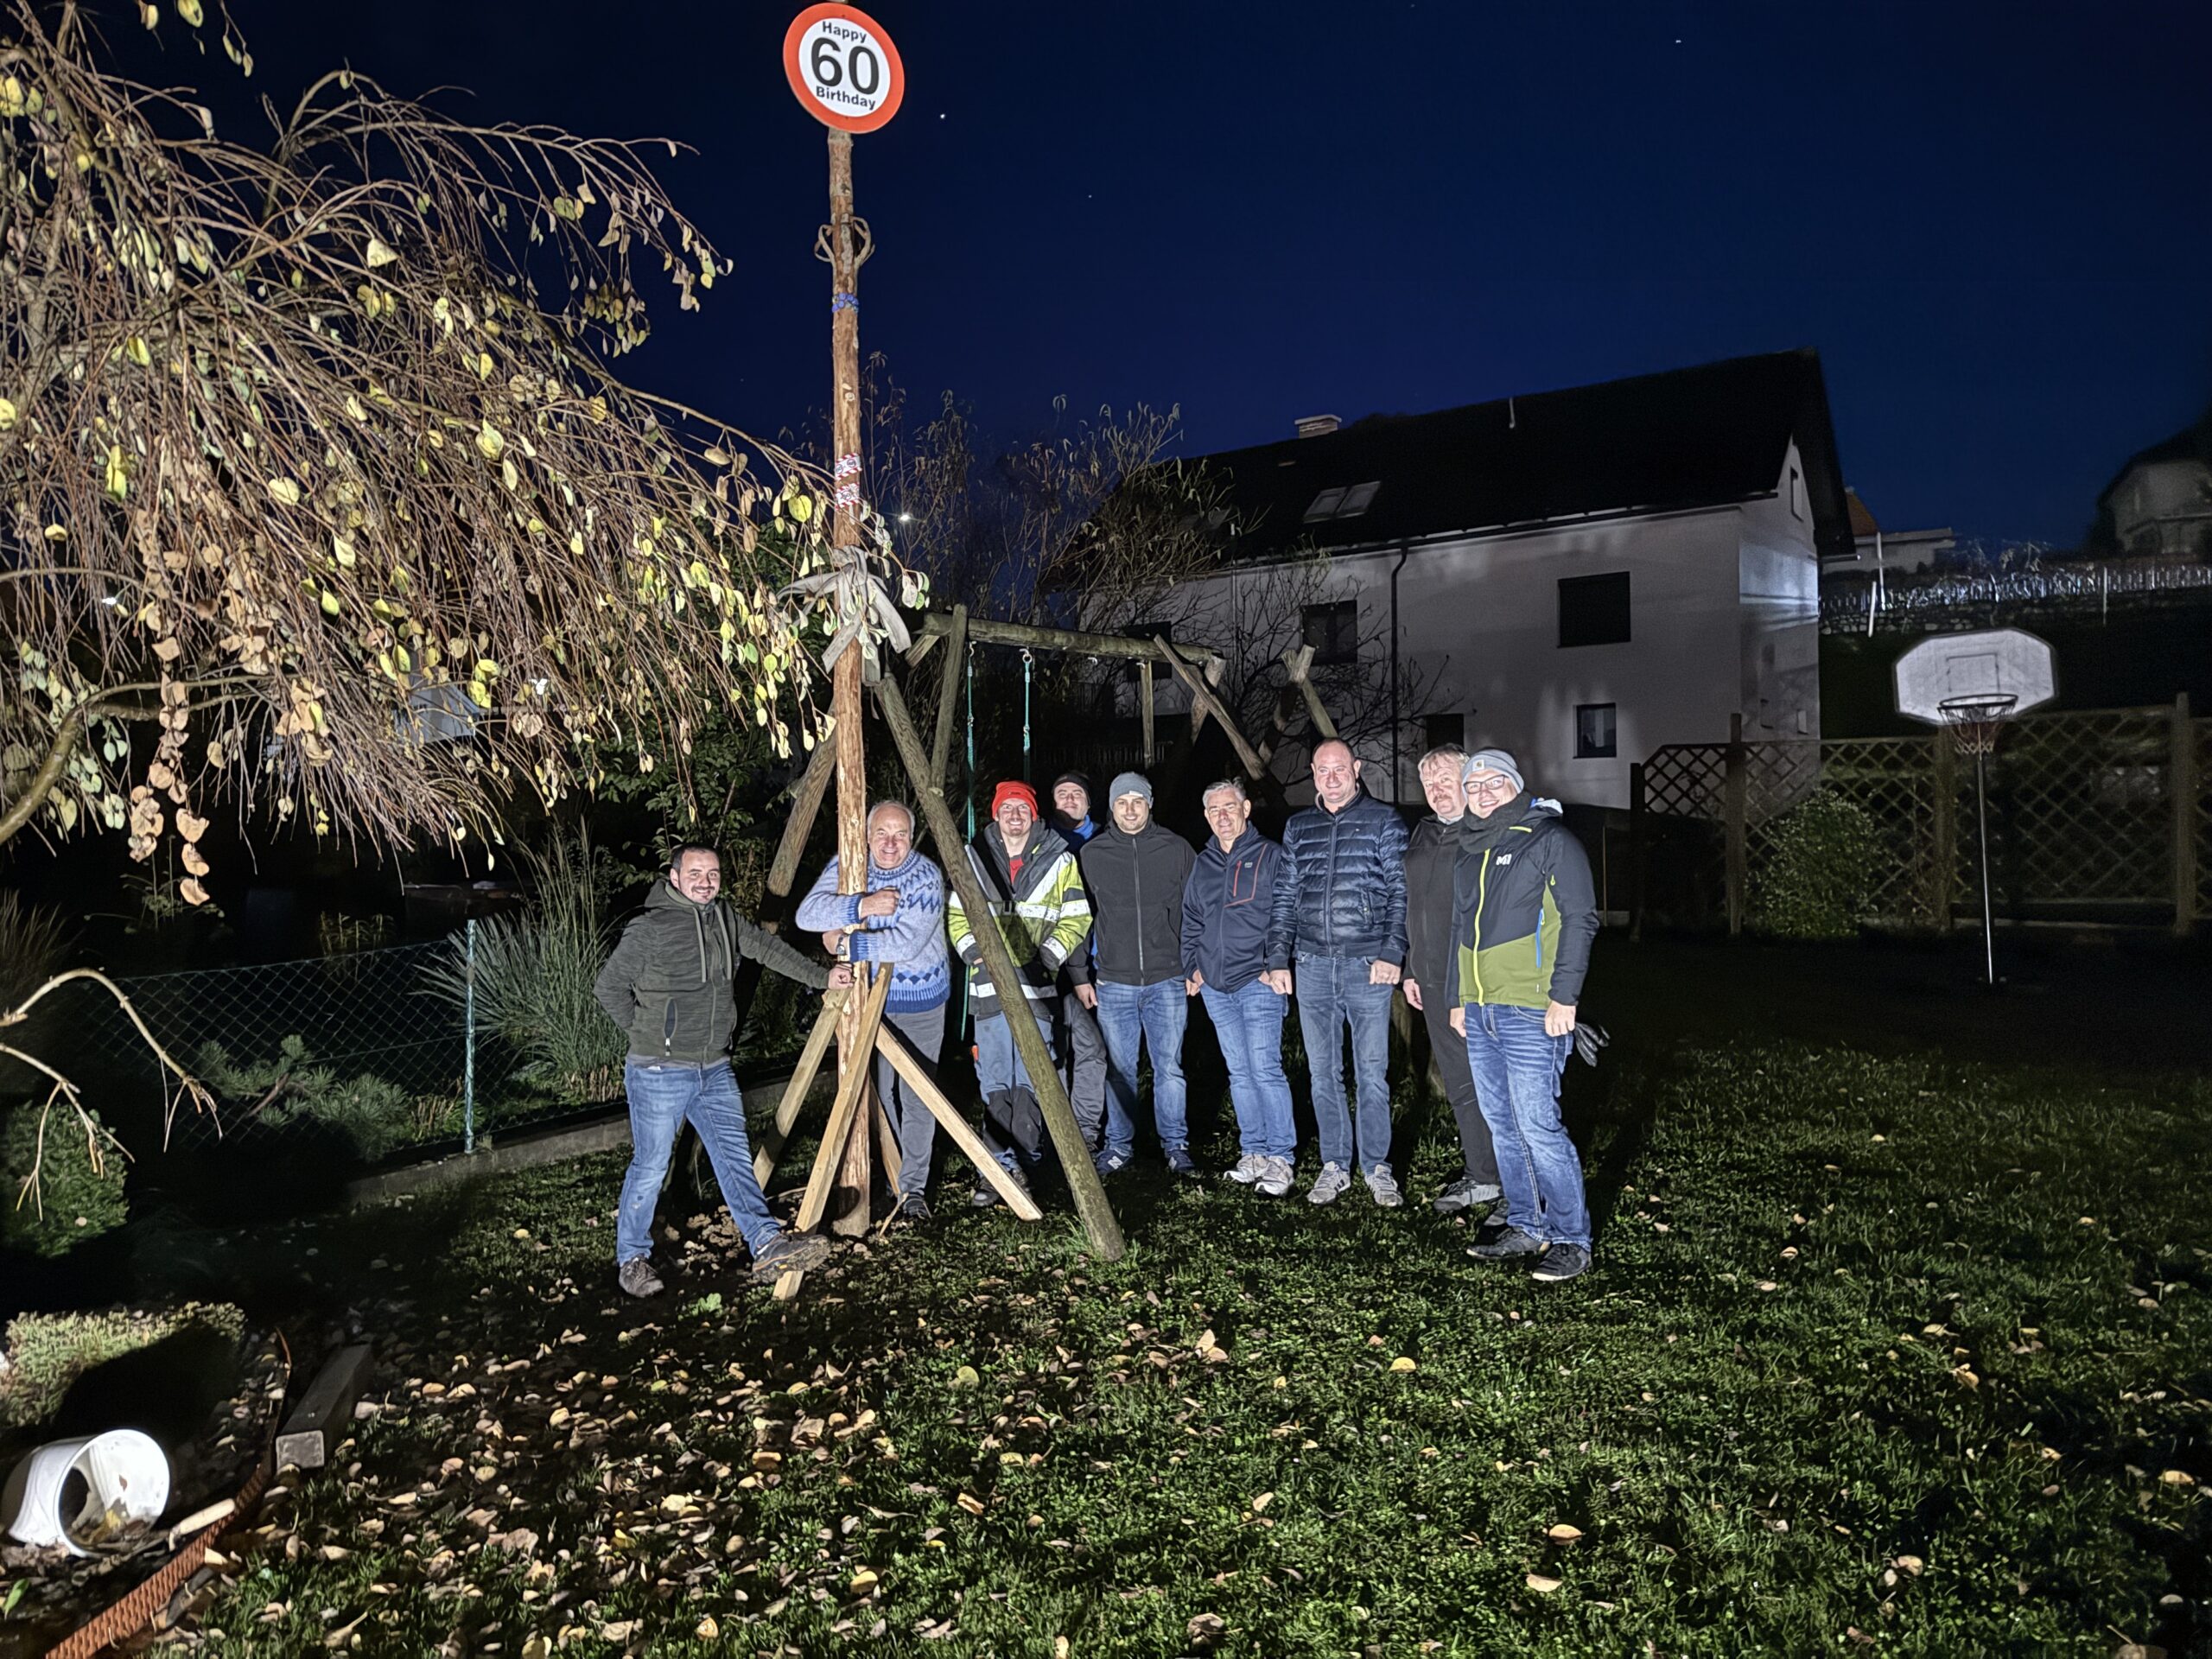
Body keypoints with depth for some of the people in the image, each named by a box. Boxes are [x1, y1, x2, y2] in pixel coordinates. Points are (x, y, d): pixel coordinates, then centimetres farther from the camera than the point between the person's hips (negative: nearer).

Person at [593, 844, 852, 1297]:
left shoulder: (724, 917, 8)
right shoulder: (649, 929, -14)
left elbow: (768, 948, 18)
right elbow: (609, 986, -7)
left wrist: (820, 977, 17)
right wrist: (640, 1028, -3)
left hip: (715, 1069, 6)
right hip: (660, 1073, -6)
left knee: (735, 1157, 1)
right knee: (650, 1167, 4)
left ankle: (769, 1246, -4)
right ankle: (632, 1258, 21)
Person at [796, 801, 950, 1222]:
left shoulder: (926, 876, -19)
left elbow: (907, 943, -30)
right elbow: (807, 913, -18)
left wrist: (845, 943, -24)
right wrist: (862, 906, -31)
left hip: (920, 1002, -4)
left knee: (916, 1097, -1)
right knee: (875, 1092, 10)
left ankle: (913, 1188, 12)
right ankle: (886, 1179, 29)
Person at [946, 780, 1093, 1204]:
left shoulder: (1058, 859, 4)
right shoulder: (973, 858, 10)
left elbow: (1077, 918, 5)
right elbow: (956, 913, 14)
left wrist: (1048, 956, -8)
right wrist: (973, 951, -2)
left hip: (1036, 985, -2)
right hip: (988, 985, 2)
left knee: (1030, 1082, -1)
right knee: (994, 1082, 5)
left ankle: (1026, 1165, 10)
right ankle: (1001, 1165, 14)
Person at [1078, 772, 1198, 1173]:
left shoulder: (1176, 849, 2)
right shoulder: (1091, 854, 4)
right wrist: (1082, 974, 7)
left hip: (1167, 979, -1)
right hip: (1113, 982, 1)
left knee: (1169, 1067, 3)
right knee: (1119, 1069, 8)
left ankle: (1176, 1144, 16)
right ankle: (1119, 1144, 20)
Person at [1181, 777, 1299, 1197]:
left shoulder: (1269, 856, 1)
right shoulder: (1202, 863, 16)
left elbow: (1284, 913, -5)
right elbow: (1191, 920, 21)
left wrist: (1278, 963, -14)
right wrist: (1192, 966, 12)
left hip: (1257, 980, -5)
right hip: (1215, 984, 6)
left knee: (1265, 1068, -9)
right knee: (1239, 1072, 9)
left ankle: (1279, 1158, -1)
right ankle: (1253, 1153, 16)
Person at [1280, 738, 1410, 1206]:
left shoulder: (1384, 821, 1)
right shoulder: (1297, 828, 12)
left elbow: (1401, 892, -2)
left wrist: (1392, 953, -11)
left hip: (1368, 965, -3)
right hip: (1313, 966, 3)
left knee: (1372, 1074, 2)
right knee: (1324, 1073, 9)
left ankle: (1377, 1166, 16)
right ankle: (1334, 1164, 20)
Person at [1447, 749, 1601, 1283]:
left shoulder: (1549, 838, -5)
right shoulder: (1470, 850, 17)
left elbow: (1580, 919, -9)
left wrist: (1564, 996, -15)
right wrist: (1458, 998, 22)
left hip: (1530, 1012, -7)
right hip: (1478, 1012, 7)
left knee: (1537, 1126, -7)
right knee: (1501, 1122, 12)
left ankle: (1570, 1238, 6)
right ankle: (1525, 1225, 24)